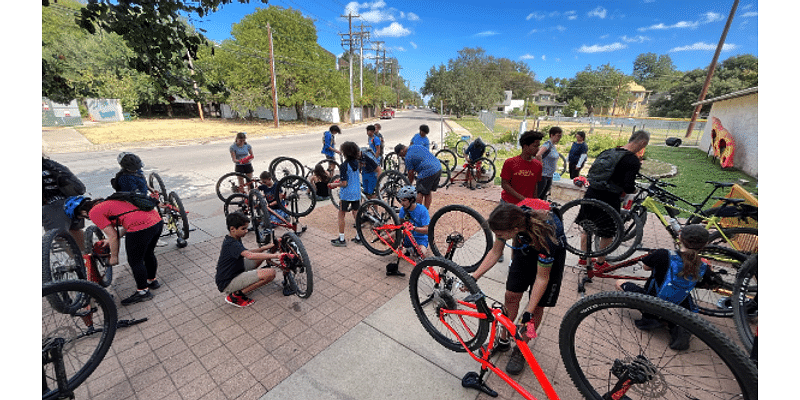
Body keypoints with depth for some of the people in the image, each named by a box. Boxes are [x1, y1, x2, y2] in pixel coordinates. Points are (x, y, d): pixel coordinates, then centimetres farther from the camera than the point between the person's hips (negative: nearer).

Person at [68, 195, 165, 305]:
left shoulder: (94, 212, 1)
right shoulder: (107, 202, 25)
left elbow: (113, 236, -1)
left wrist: (114, 257, 13)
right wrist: (110, 240, 33)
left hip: (141, 227, -9)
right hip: (158, 220, 9)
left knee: (135, 262, 12)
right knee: (148, 254, 28)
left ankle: (143, 292, 26)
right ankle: (152, 281, 47)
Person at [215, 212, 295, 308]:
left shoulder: (233, 239, 6)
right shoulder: (231, 244, -26)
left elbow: (245, 253, 17)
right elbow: (250, 256, -43)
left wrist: (264, 248, 1)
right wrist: (275, 255, -47)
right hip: (227, 283, -10)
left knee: (263, 254, 13)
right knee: (270, 273, -25)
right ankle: (236, 295, -9)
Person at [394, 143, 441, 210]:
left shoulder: (408, 157, -6)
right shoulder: (417, 146, 17)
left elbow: (411, 173, -2)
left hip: (428, 172, -9)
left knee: (420, 193, 1)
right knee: (429, 191, 17)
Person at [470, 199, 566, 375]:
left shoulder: (545, 234, -43)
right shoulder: (509, 220, -30)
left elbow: (542, 278, -29)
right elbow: (495, 252, -14)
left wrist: (528, 314, -27)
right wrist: (473, 277, -19)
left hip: (552, 253, -4)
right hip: (524, 248, 4)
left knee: (537, 305, 0)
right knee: (511, 295, 4)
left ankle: (521, 349, 21)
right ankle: (503, 340, 24)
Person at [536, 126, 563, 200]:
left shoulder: (554, 146, 13)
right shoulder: (548, 144, -14)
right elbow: (538, 155, -32)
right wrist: (541, 166, -20)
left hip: (550, 176, 9)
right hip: (543, 175, -9)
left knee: (542, 197, 15)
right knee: (535, 196, -4)